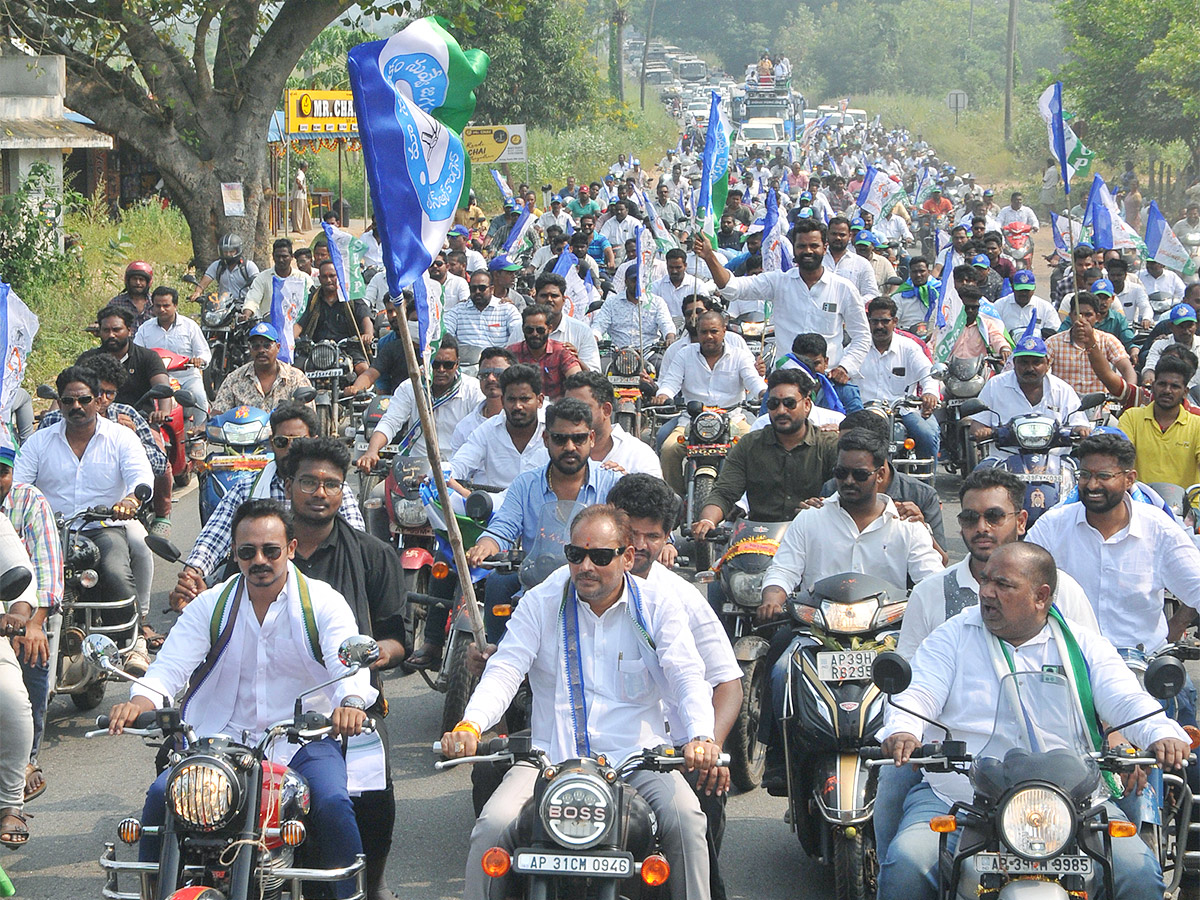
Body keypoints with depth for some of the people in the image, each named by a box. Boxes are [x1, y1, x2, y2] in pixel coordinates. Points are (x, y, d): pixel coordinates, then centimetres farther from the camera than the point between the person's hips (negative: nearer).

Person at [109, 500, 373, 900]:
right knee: (162, 795, -19)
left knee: (333, 804, -29)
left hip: (303, 739, -2)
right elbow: (171, 665, -3)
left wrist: (351, 701, -40)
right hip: (221, 737, 2)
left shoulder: (324, 602, 0)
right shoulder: (211, 604, 8)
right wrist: (140, 701, -26)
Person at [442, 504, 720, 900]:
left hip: (636, 756, -1)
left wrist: (700, 737, -28)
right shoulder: (540, 602, 5)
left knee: (684, 818, -28)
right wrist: (470, 725, -25)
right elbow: (504, 670, -5)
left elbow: (688, 678, -6)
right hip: (549, 757, 1)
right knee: (493, 825, -22)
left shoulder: (658, 607, 4)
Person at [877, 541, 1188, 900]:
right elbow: (918, 694, -1)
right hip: (954, 799, 0)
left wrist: (1162, 734, -24)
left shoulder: (1084, 645, 10)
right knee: (905, 866, -26)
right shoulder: (955, 635, 10)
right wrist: (902, 731, -25)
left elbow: (1127, 701, -1)